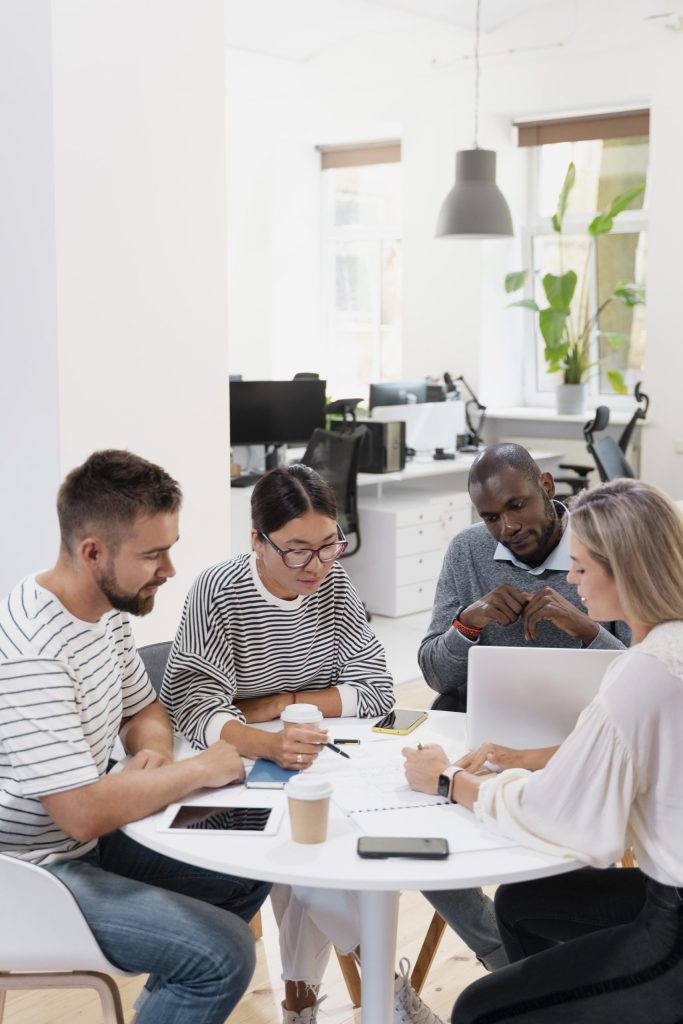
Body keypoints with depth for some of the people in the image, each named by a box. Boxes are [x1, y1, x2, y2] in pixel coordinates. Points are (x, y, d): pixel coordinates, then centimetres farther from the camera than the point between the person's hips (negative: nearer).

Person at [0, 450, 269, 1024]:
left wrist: (155, 755, -8)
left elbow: (143, 711, 16)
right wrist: (198, 770, -18)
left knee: (249, 874, 12)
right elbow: (84, 813, -31)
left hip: (88, 841, 9)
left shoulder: (109, 611, 0)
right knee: (225, 956, -19)